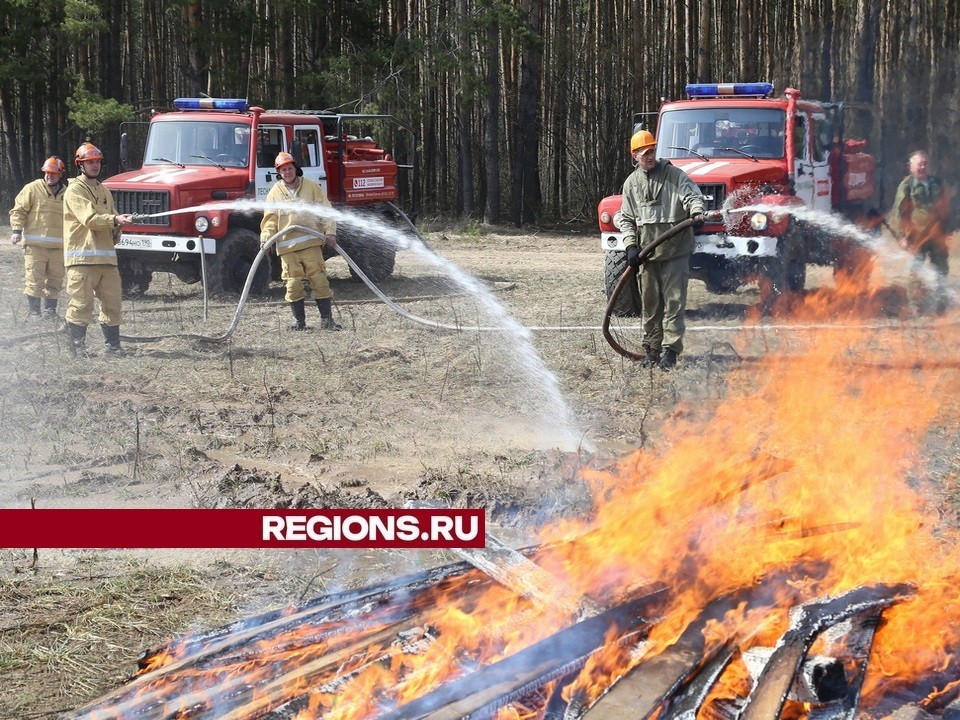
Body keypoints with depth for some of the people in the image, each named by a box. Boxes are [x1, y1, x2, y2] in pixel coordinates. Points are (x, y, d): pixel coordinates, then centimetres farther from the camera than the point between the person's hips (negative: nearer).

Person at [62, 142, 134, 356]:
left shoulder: (104, 191, 22)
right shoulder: (75, 190, -3)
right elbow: (89, 218, -16)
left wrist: (116, 230, 5)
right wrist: (115, 220, -26)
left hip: (106, 256, 7)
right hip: (82, 256, -7)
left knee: (112, 302, 6)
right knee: (81, 303, -7)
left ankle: (112, 343, 14)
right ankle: (77, 345, -1)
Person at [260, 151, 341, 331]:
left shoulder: (311, 187, 7)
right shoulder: (275, 193, 10)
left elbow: (325, 210, 5)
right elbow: (270, 220, 6)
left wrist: (330, 232, -7)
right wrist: (266, 239, -10)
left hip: (311, 244, -1)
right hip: (287, 247, 1)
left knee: (319, 281, -4)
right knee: (293, 284, -1)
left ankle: (327, 319, 2)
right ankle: (299, 321, 9)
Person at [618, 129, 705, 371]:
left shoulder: (674, 175, 0)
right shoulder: (632, 183, 12)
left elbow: (692, 195, -10)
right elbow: (627, 219, 14)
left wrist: (696, 212, -33)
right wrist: (631, 246, 0)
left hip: (676, 251, -4)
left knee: (674, 301, -6)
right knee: (650, 302, 8)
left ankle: (670, 350, -5)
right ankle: (651, 349, 17)